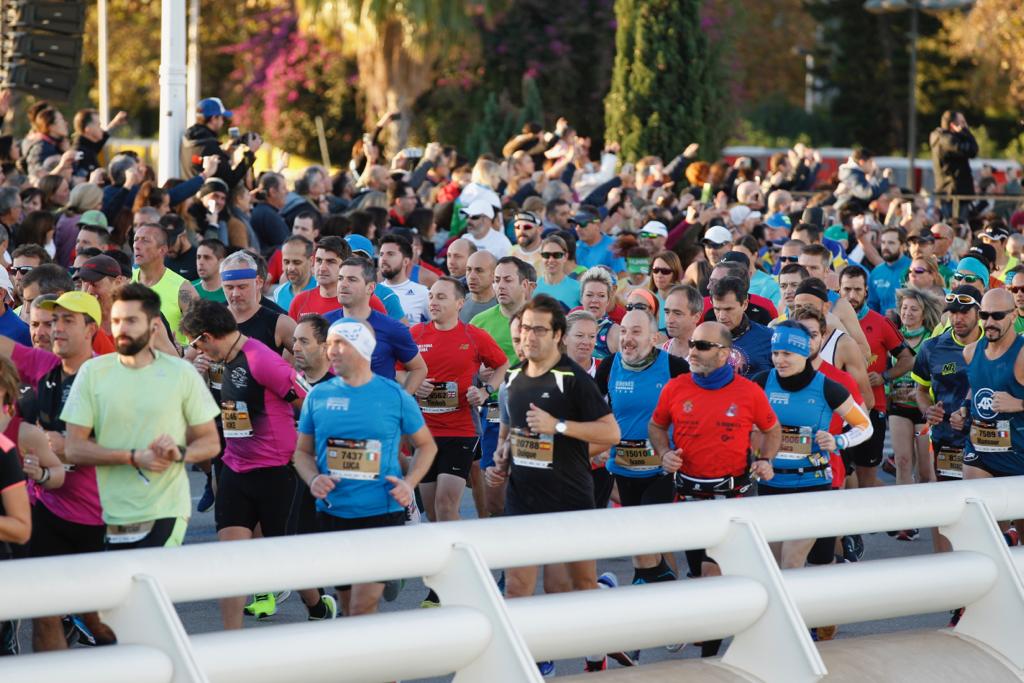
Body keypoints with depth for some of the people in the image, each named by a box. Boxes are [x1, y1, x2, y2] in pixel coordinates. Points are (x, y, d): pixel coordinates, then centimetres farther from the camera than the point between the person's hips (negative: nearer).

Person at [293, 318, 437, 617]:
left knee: (363, 605, -14)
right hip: (333, 512, 3)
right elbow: (303, 451, 13)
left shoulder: (395, 396, -2)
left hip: (383, 512, -3)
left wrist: (409, 483, -8)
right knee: (348, 604, 14)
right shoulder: (318, 396, 3)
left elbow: (426, 445, 9)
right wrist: (313, 479, -9)